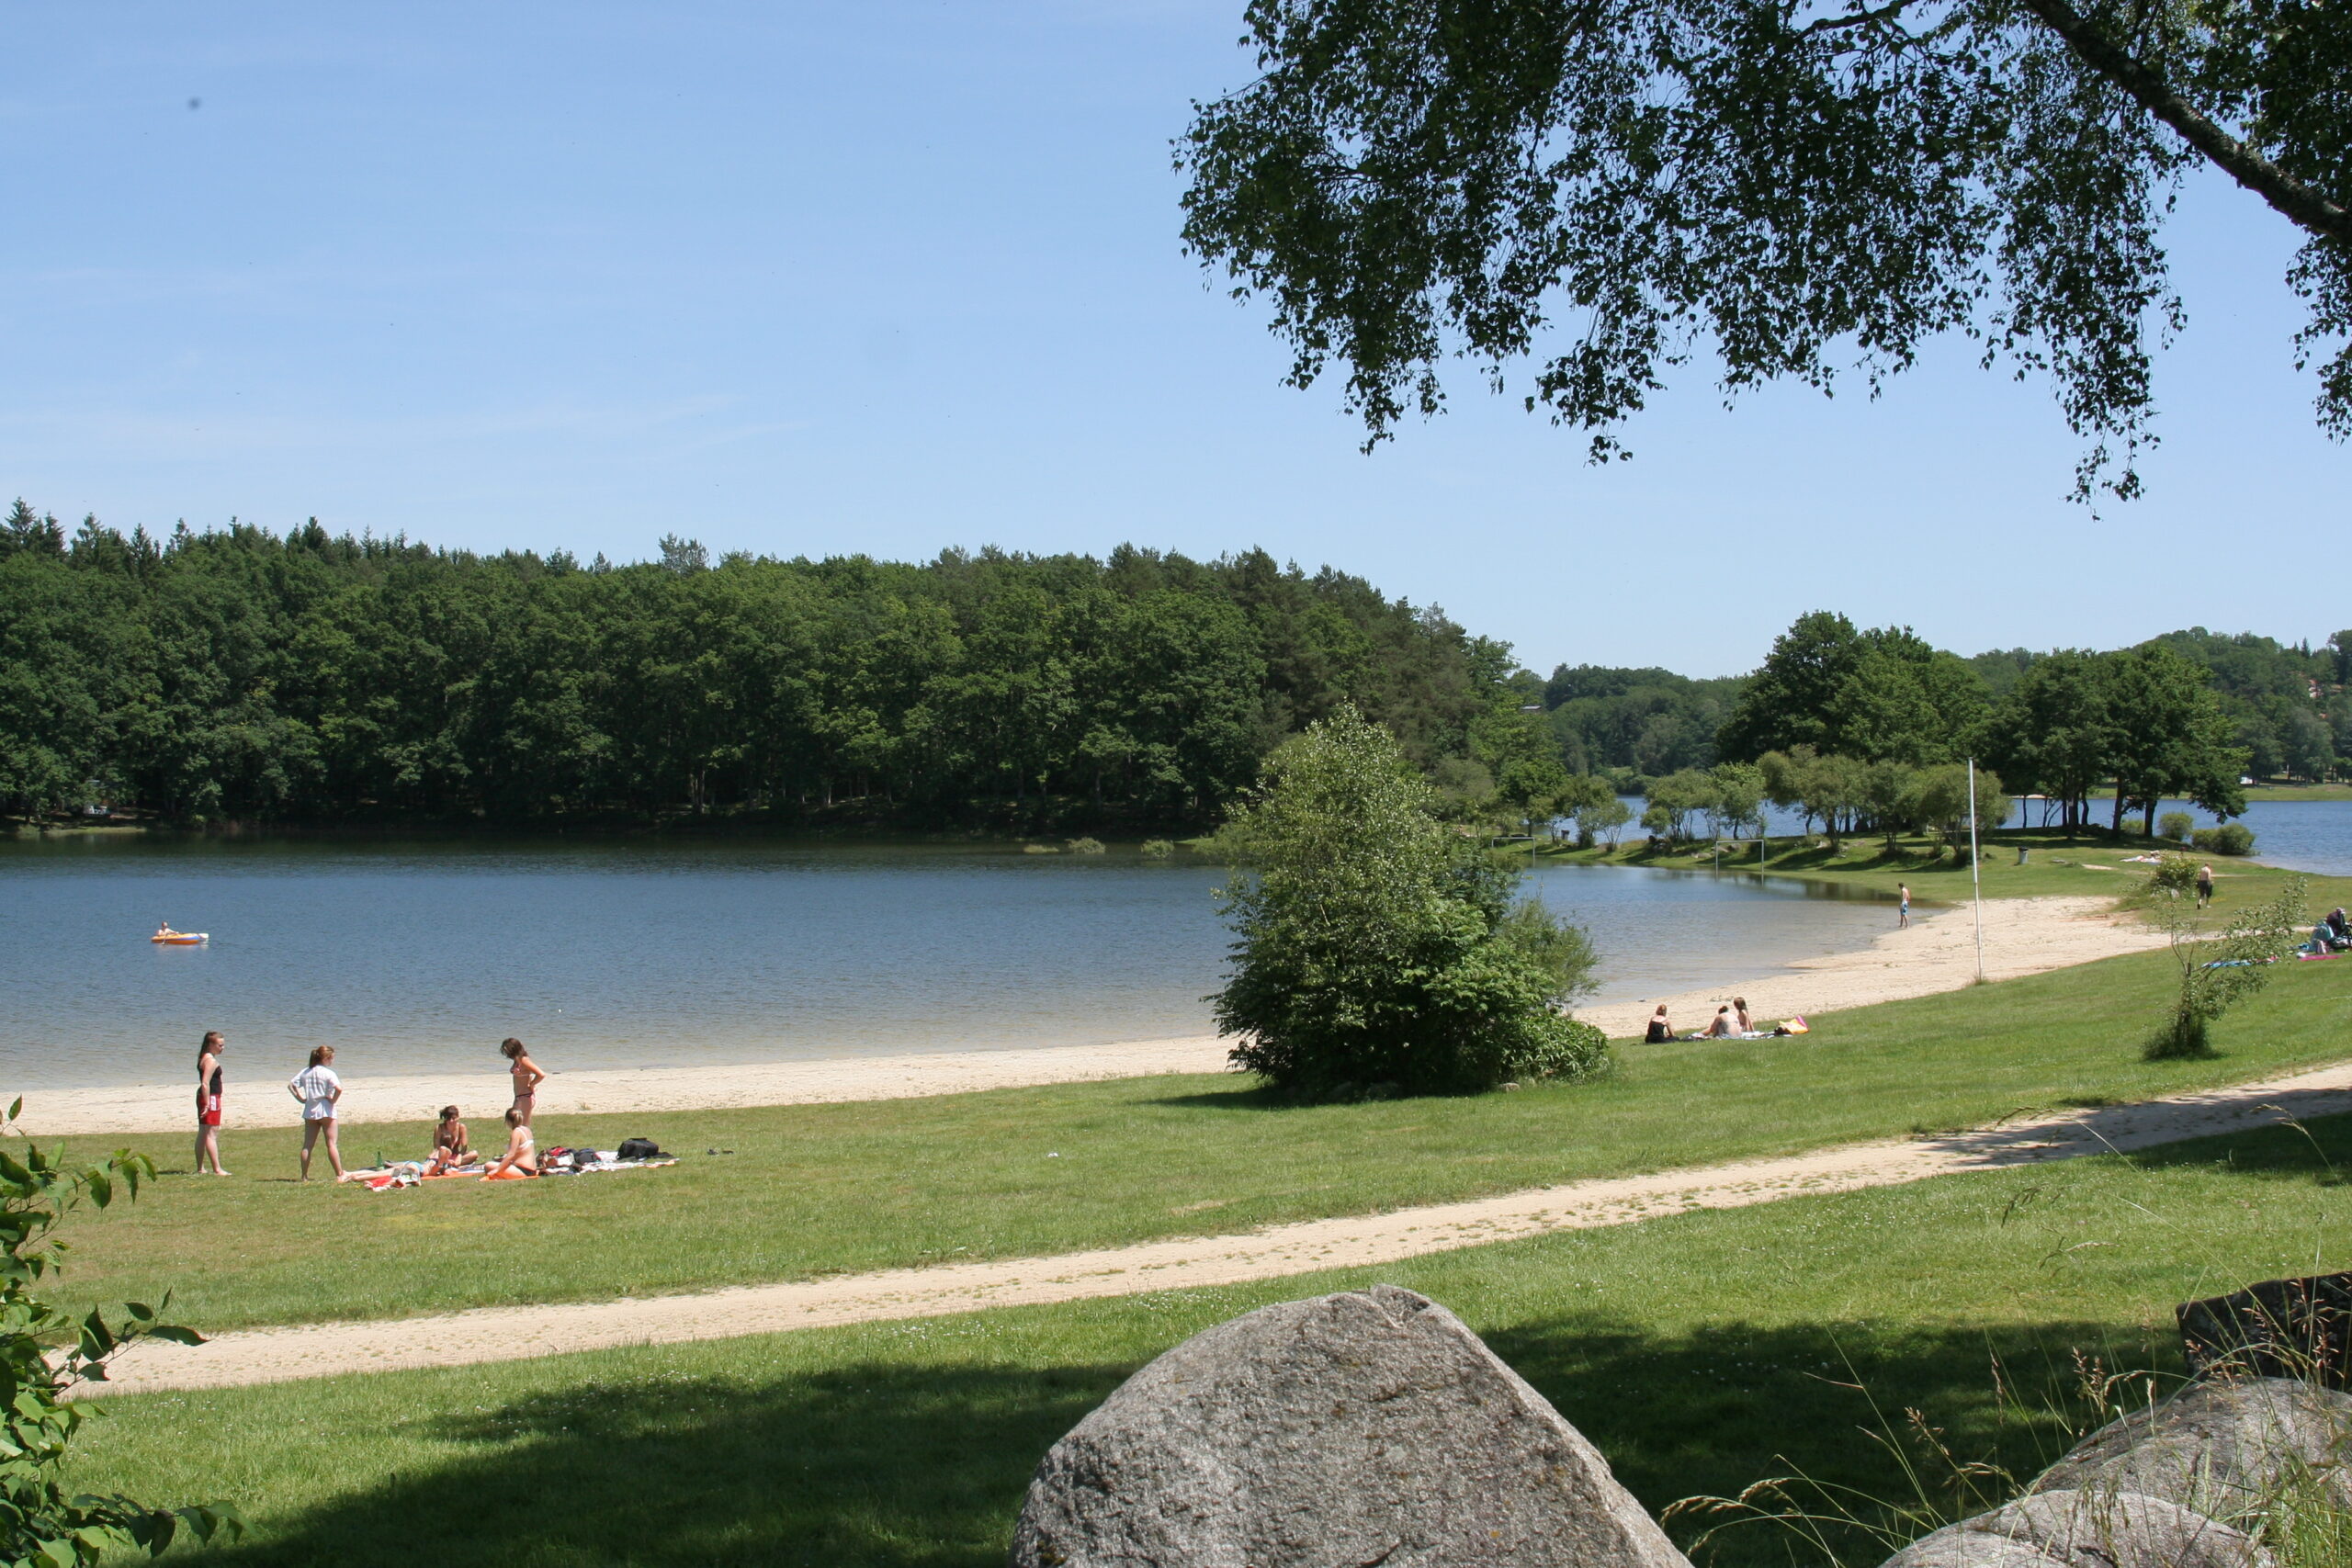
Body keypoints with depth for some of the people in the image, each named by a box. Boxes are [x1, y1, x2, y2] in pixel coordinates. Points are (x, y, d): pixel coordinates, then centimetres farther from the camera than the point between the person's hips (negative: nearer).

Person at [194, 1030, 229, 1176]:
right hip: (211, 1098, -11)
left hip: (204, 1098, 11)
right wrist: (207, 1104, -25)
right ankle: (217, 1169, -14)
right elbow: (205, 1084, -23)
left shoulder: (204, 1058, 16)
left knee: (202, 1134, 14)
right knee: (211, 1133, -12)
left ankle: (200, 1169, 20)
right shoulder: (211, 1060, -16)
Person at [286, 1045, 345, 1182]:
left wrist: (301, 1098, 8)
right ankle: (339, 1175, -2)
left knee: (307, 1145, 8)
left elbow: (290, 1085, 7)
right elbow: (339, 1088, -25)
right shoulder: (328, 1073, -10)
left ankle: (304, 1176, 9)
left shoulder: (305, 1072, 7)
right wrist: (333, 1100, -9)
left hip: (309, 1111, 5)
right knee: (331, 1144, -2)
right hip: (325, 1110, -5)